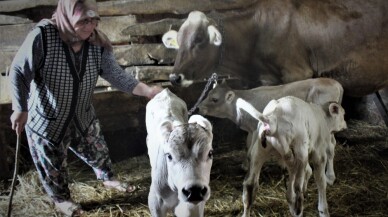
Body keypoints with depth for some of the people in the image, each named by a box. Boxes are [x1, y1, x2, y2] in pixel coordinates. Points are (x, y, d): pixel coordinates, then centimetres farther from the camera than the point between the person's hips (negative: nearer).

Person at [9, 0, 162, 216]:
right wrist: (20, 109, -18)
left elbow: (117, 75, -18)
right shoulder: (42, 37, -29)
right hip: (46, 121, -4)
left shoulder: (98, 44, -15)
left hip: (83, 117, 4)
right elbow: (19, 73, -21)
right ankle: (61, 198, 48)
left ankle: (108, 178, 58)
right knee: (53, 165, 19)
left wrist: (148, 90, -32)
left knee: (97, 151, 26)